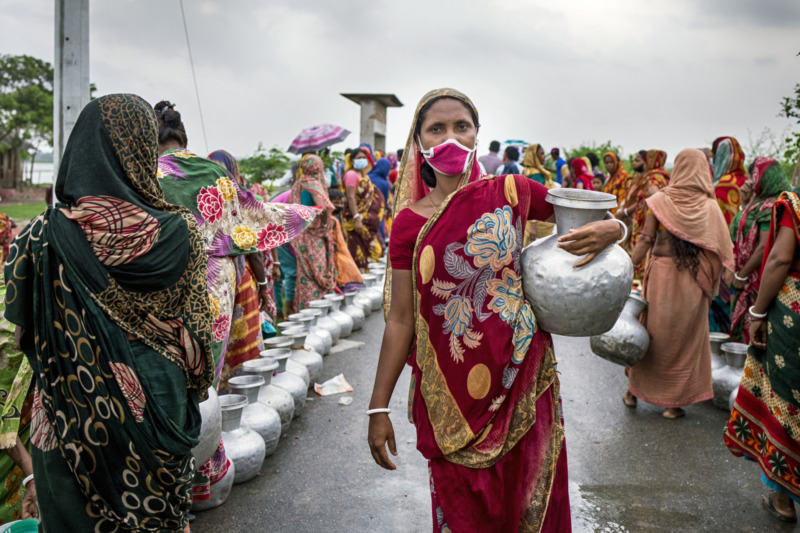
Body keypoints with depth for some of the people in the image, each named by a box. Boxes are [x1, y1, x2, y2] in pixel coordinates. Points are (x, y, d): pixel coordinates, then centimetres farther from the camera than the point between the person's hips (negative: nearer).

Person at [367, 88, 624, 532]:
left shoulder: (508, 192, -3)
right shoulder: (410, 222, -3)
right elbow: (401, 320, -2)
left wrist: (610, 230, -14)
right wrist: (379, 407, -2)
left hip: (520, 378, 0)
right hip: (451, 391, 0)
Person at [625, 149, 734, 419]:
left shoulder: (660, 200, -5)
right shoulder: (709, 206, -3)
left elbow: (645, 240, -8)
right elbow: (720, 249, -4)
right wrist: (711, 285, 5)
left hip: (660, 273, 0)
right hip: (692, 281, 0)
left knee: (652, 332, 14)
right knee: (686, 338, 10)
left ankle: (633, 391, 25)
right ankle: (674, 402, 16)